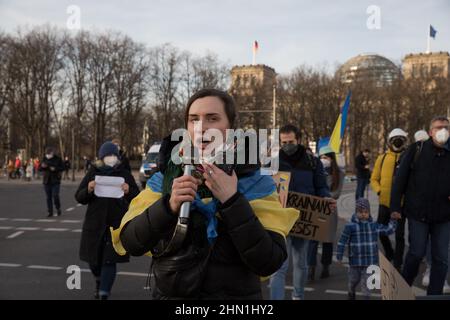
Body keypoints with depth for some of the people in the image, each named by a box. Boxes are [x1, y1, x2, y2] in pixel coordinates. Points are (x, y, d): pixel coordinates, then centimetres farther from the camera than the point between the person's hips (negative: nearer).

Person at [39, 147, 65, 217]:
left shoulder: (58, 159, 0)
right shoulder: (44, 159, 8)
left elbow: (62, 168, -4)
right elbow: (40, 169, 9)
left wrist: (55, 169, -19)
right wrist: (42, 166, -13)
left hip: (55, 180, -3)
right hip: (47, 180, 3)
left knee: (55, 195, -12)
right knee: (48, 197, 4)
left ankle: (58, 208, 12)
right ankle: (50, 212, 11)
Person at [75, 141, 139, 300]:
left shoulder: (124, 174, 1)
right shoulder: (93, 173, 2)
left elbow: (137, 197, 3)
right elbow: (79, 197, 2)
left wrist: (128, 191, -18)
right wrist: (88, 190, -18)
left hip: (117, 224, -2)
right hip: (95, 223, 2)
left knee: (110, 260, -6)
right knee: (93, 258, 13)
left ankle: (104, 294, 1)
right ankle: (99, 281, 44)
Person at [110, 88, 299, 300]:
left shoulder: (255, 181, -9)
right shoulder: (165, 176, -3)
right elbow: (129, 243, -10)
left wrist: (232, 201, -24)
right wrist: (169, 206, -24)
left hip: (235, 293, -1)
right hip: (169, 292, 2)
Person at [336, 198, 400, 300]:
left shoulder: (374, 225, 1)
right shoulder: (350, 226, -10)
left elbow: (388, 230, 10)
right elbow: (342, 241, -7)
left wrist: (393, 220, -2)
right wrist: (339, 256, -7)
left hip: (370, 261, 1)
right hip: (355, 260, -1)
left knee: (366, 281, -2)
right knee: (354, 280, 17)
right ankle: (351, 294, 44)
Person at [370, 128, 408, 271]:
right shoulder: (382, 158, 5)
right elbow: (374, 179, 9)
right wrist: (379, 190, -7)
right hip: (385, 202, 2)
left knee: (399, 234, 6)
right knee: (381, 231, 10)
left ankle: (397, 264, 16)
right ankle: (390, 254, 37)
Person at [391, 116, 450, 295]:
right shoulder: (416, 150, -3)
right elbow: (400, 179, -2)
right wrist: (395, 206, -6)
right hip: (418, 213, -2)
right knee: (417, 252, 3)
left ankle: (435, 294, 18)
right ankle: (404, 286, 27)